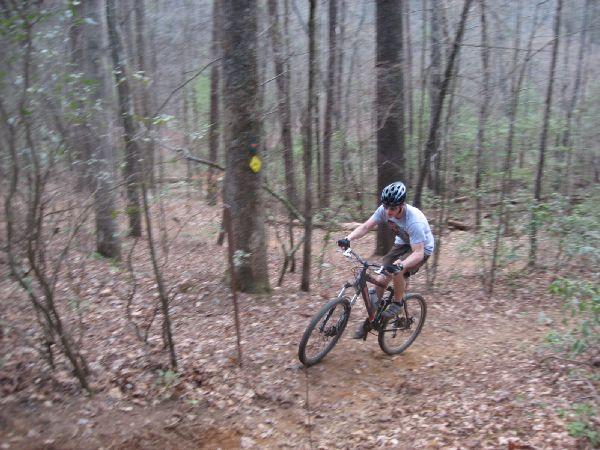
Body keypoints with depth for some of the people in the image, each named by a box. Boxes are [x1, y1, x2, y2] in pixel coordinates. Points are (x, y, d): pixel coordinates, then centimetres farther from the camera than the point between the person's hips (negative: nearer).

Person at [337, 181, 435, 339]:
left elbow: (418, 253, -40)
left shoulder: (415, 221, -38)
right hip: (402, 243, 6)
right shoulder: (384, 210, -22)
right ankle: (369, 320, 7)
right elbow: (365, 227, -18)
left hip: (421, 248, -5)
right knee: (381, 279, -7)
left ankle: (397, 303, -5)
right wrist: (348, 239, -36)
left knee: (397, 270, -33)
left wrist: (400, 265, -57)